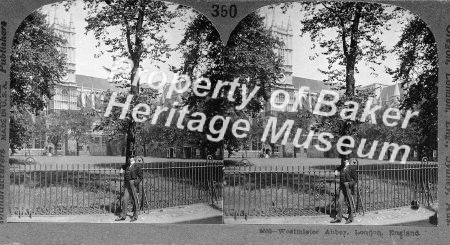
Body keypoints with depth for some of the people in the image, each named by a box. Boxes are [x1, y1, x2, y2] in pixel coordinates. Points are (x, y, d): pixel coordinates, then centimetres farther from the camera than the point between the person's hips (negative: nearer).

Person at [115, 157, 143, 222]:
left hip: (133, 183, -6)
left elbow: (141, 177, -4)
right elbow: (123, 166, 38)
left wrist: (136, 183, -14)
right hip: (126, 184, 6)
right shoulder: (127, 165, 13)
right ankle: (123, 216, 8)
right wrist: (122, 169, 19)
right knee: (124, 199, 3)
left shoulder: (137, 166, -4)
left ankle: (135, 216, 10)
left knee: (134, 200, 1)